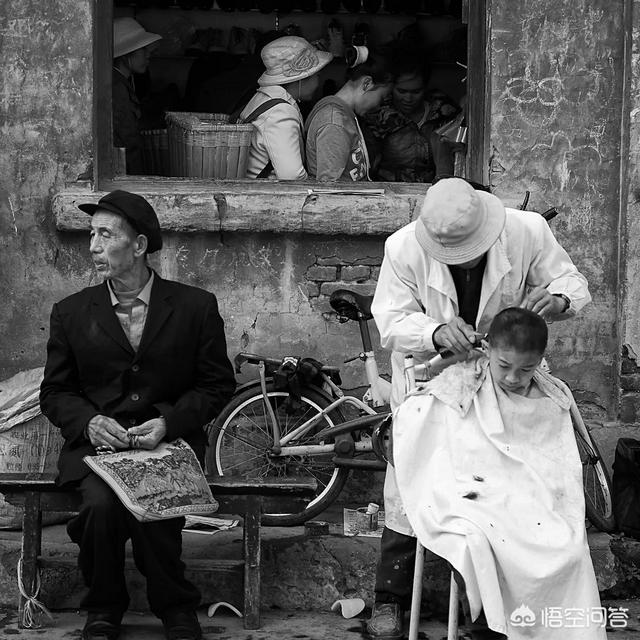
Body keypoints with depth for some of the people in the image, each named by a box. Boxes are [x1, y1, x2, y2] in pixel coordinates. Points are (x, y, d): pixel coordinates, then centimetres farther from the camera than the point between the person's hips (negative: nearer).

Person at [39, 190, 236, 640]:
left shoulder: (196, 307, 3)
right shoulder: (71, 313, 7)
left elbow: (218, 384, 6)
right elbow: (55, 392, 11)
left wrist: (168, 422, -10)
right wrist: (90, 422, -10)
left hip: (169, 440, -1)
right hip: (94, 443, 1)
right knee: (101, 503, -30)